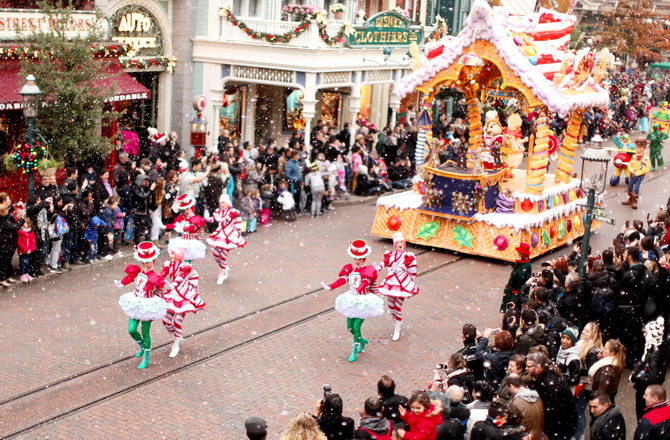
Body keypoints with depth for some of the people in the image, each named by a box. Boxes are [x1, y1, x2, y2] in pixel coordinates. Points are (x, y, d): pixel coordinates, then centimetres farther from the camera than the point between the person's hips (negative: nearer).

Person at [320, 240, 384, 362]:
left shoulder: (368, 270, -10)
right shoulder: (349, 268, 5)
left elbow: (365, 283, -26)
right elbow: (342, 279, -8)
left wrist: (357, 291, -47)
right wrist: (329, 287, -26)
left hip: (364, 301, -6)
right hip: (352, 300, 6)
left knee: (356, 326, -8)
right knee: (350, 326, 9)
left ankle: (354, 351, 6)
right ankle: (362, 341, 37)